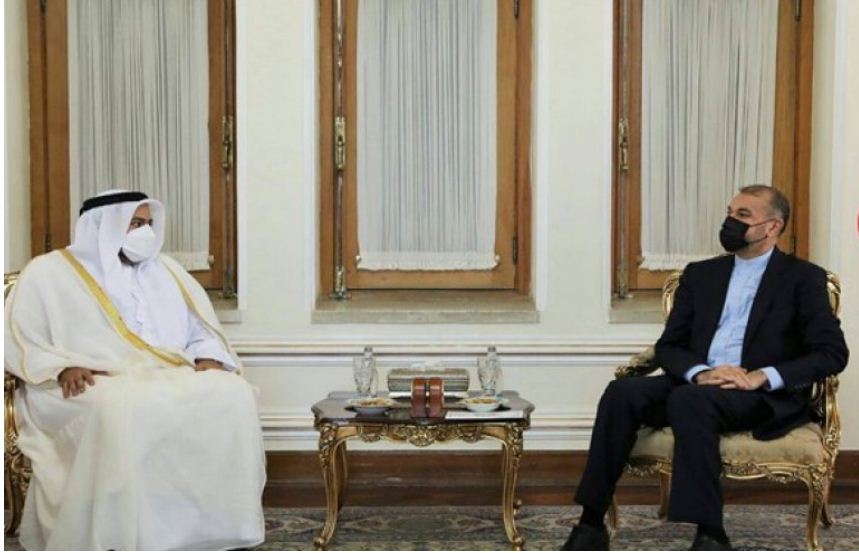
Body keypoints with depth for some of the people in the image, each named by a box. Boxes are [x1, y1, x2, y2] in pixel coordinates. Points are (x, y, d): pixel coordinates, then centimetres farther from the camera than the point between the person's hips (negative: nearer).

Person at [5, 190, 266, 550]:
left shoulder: (165, 270, 23)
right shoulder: (48, 273, 9)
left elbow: (202, 332, 21)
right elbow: (18, 343, 3)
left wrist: (208, 360, -2)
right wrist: (62, 367, -15)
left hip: (171, 378, 4)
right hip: (95, 385, -4)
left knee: (234, 394, -25)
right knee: (120, 411, -40)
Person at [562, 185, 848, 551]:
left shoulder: (803, 278, 6)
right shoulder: (700, 274, 18)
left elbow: (832, 353, -3)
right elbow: (668, 346, 12)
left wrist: (763, 377, -17)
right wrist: (700, 373, -12)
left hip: (765, 397, -4)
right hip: (698, 383, 5)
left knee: (688, 399, -36)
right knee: (622, 392, -24)